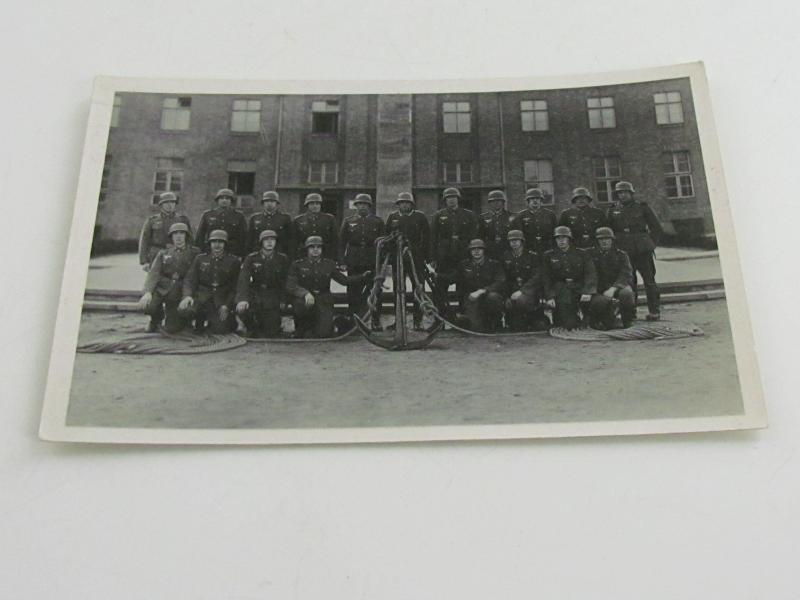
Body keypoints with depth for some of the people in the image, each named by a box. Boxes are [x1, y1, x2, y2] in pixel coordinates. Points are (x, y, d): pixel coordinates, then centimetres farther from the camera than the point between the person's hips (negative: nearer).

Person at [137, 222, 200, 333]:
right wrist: (147, 292, -18)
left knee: (171, 329, -8)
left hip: (179, 294, -2)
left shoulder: (194, 253, 4)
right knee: (146, 305, -28)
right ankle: (157, 317, 8)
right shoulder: (163, 253, 10)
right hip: (161, 289, 2)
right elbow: (153, 273, -2)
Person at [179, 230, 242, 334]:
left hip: (223, 298, -1)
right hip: (202, 295, 2)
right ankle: (201, 318, 5)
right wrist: (187, 296, -17)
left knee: (220, 330, -17)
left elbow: (236, 287, 1)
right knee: (185, 308, -28)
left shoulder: (234, 261, 5)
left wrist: (227, 305, -11)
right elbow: (189, 279, 4)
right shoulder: (200, 259, 11)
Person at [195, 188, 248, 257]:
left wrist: (241, 256, 0)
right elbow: (199, 237, 12)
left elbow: (244, 238, 7)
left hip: (232, 255, -1)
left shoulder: (239, 216, 8)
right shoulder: (207, 215, 10)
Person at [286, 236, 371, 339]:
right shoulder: (297, 265, 3)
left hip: (324, 304, 2)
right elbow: (290, 286, -9)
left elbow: (344, 280, 10)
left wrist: (363, 276, -4)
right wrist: (305, 293, -28)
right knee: (306, 305, -40)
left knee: (324, 333, -20)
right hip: (303, 299, -2)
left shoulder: (329, 264, 11)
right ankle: (301, 329, -12)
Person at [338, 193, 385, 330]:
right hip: (354, 263, 1)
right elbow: (342, 242, 10)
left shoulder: (378, 222, 10)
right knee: (353, 293, 1)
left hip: (373, 263, 0)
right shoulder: (348, 222, 12)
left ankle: (376, 322, 8)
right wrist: (342, 260, 0)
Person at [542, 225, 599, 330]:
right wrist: (549, 297, -9)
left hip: (580, 286, 1)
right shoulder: (548, 256, 12)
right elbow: (546, 278, 6)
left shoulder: (582, 254, 9)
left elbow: (590, 273, -2)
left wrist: (587, 292, -19)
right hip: (560, 288, -1)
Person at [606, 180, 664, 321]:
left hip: (643, 250, -2)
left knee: (649, 280, -1)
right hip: (624, 251, 2)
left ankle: (654, 311, 6)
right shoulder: (613, 211, 9)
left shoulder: (642, 207, 4)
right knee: (628, 281, 4)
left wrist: (651, 243, 2)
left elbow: (656, 227, 8)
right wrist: (615, 246, 6)